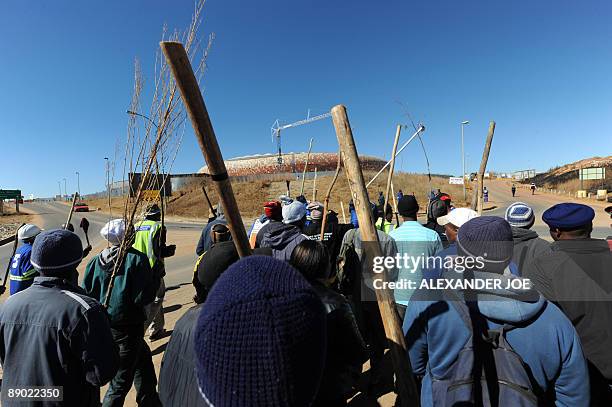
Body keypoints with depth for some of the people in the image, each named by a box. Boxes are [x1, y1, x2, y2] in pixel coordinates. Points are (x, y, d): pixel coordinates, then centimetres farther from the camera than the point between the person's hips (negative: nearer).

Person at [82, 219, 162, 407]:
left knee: (142, 357, 25)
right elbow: (144, 297, -20)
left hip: (103, 326, 7)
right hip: (128, 326, -7)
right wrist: (156, 278, -6)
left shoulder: (95, 261, -2)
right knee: (121, 379, 10)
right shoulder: (137, 259, -18)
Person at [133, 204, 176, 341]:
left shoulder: (136, 227, 7)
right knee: (155, 300, 6)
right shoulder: (158, 227, -12)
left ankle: (157, 329, 29)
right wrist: (172, 249, 2)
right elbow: (160, 251, -17)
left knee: (155, 298, 19)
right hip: (153, 270, -7)